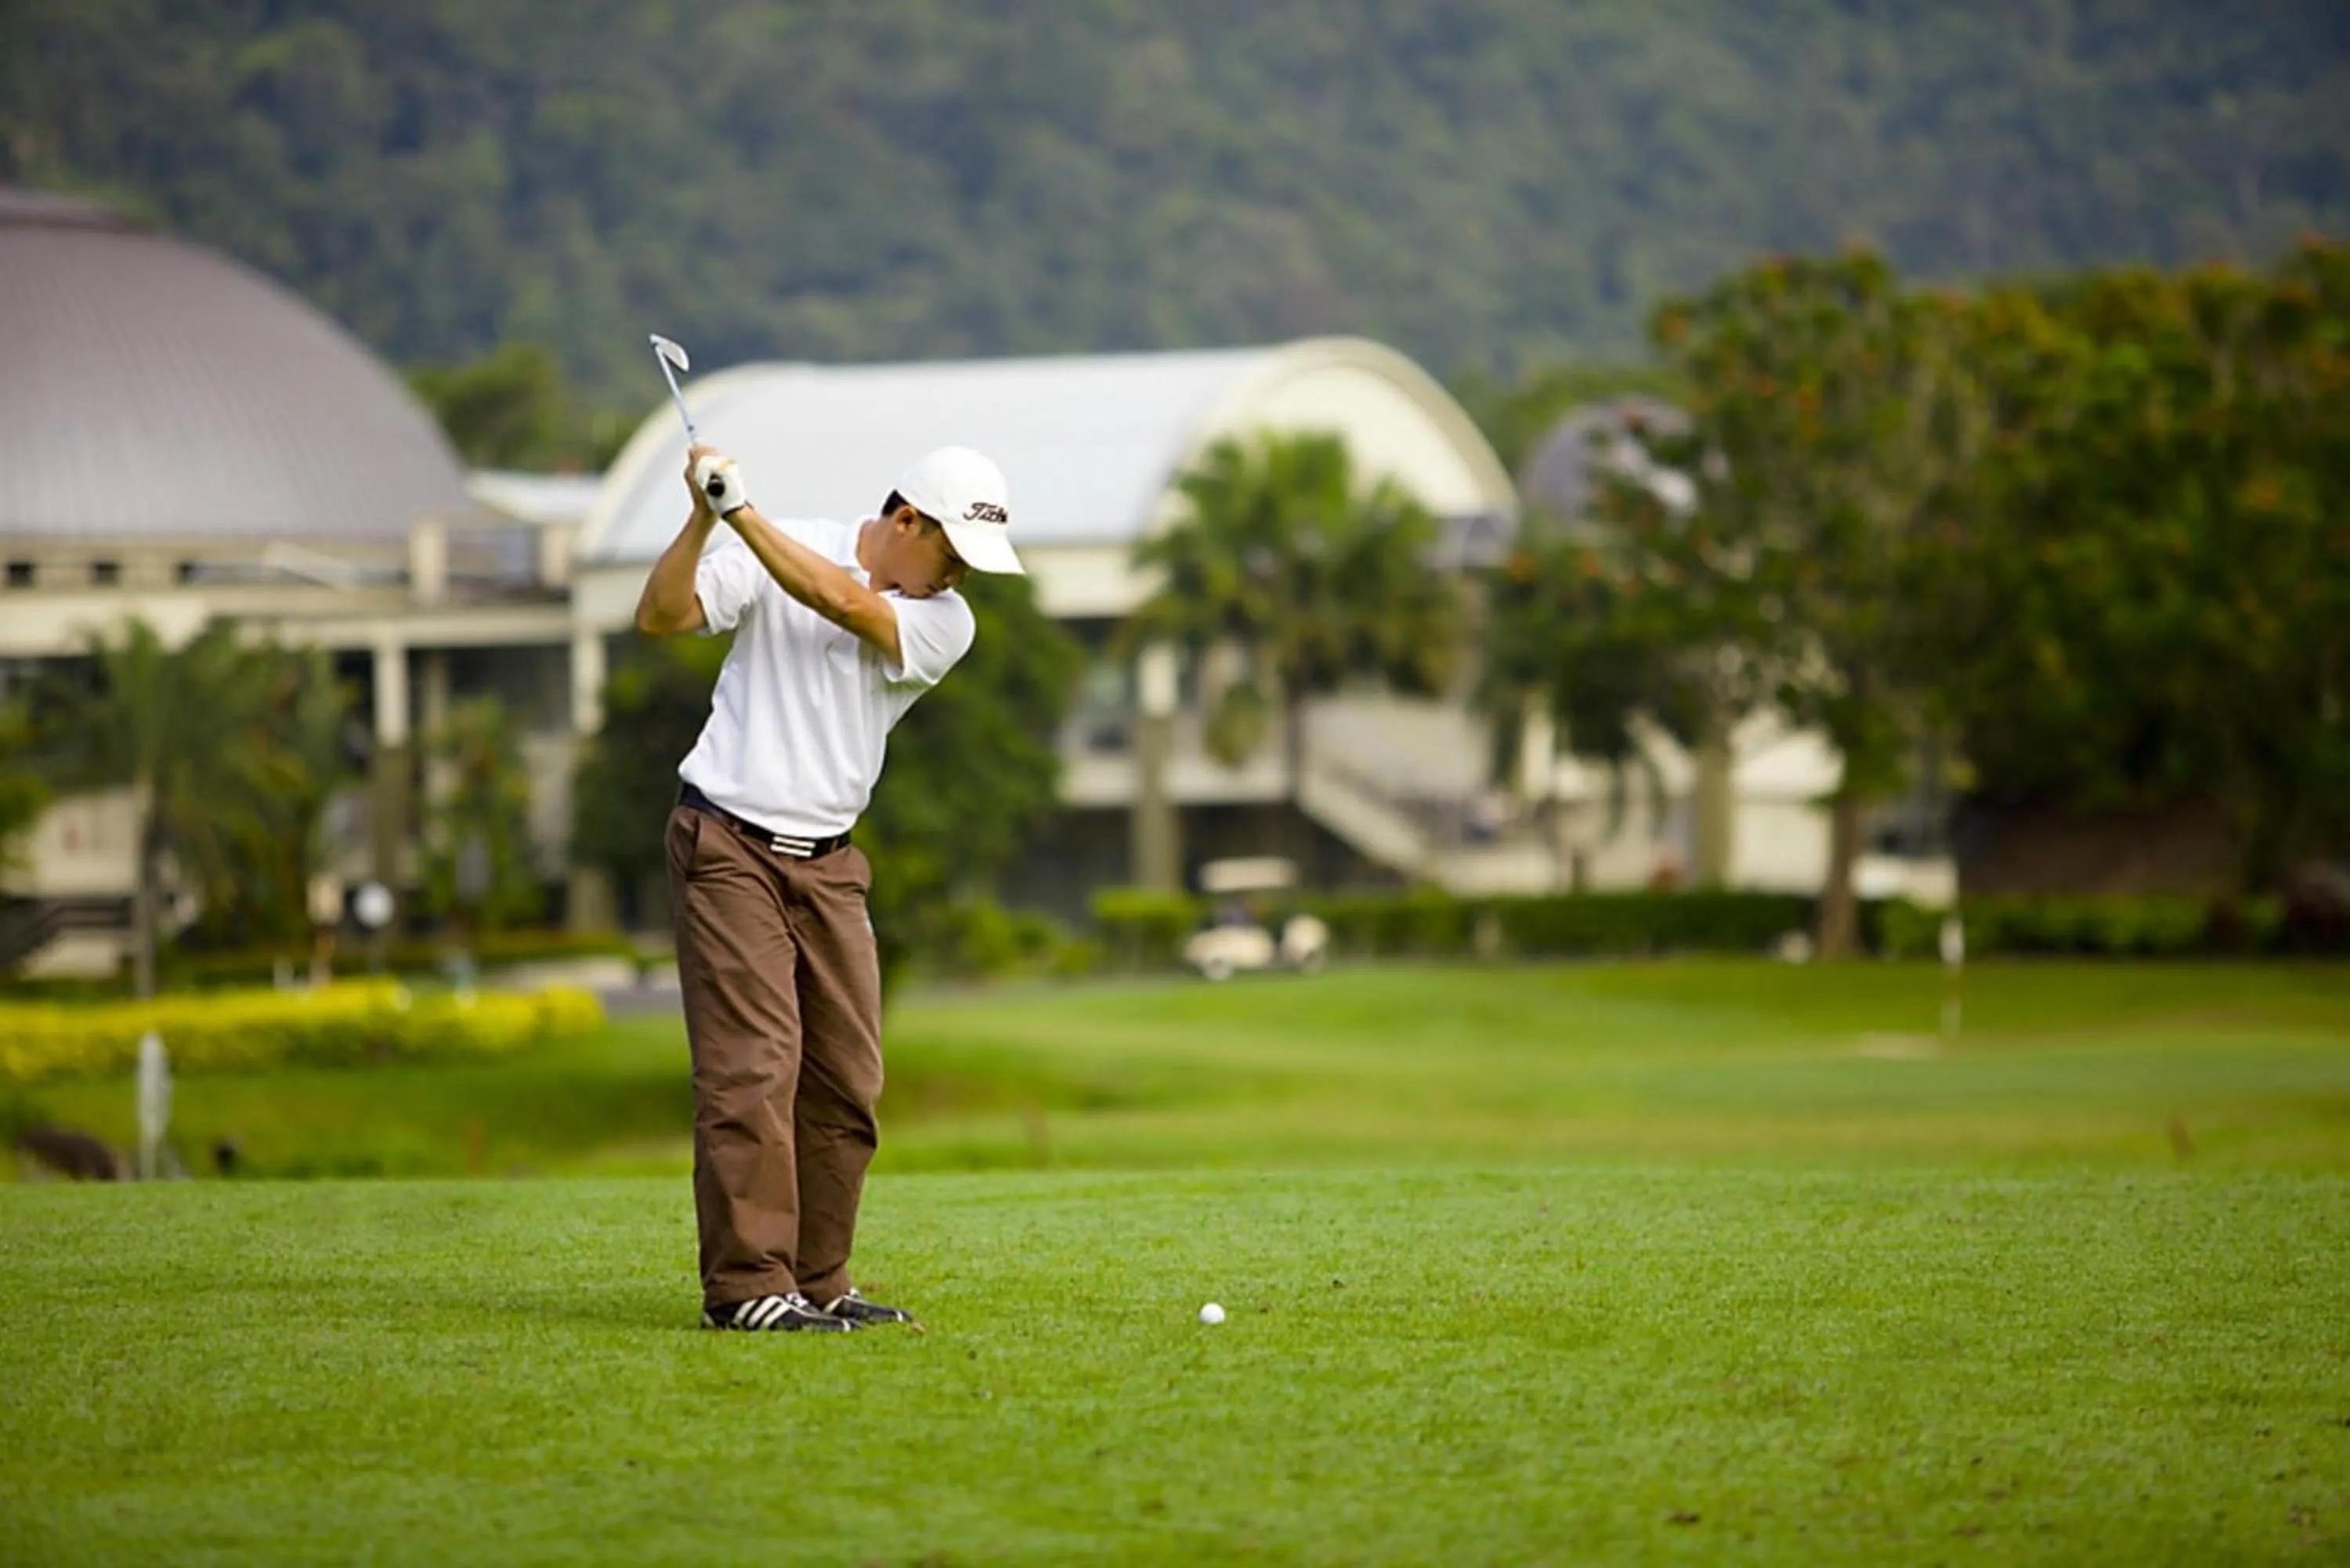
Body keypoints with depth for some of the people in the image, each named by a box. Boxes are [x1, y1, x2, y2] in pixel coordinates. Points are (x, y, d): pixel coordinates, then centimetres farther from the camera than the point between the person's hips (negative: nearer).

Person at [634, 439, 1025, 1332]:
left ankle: (816, 1282, 12)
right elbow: (659, 617, -11)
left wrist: (741, 510, -21)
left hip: (828, 862, 5)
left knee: (845, 1082, 3)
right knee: (752, 1065, -13)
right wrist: (704, 520, -24)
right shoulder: (769, 552, -4)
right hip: (730, 846, -5)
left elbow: (844, 602, -17)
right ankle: (745, 1285, -15)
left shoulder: (946, 625, 0)